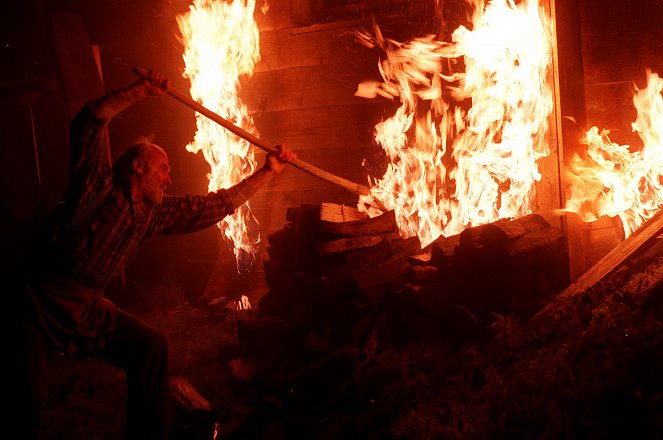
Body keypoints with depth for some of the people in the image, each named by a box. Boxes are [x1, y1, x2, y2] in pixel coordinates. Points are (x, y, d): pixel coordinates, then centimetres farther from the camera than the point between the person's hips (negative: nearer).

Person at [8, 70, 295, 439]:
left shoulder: (154, 214, 11)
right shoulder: (98, 184, -5)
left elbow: (219, 204, 15)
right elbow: (89, 122, -16)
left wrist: (268, 171, 16)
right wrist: (142, 91, -18)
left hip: (87, 310, 7)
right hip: (38, 303, -7)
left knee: (151, 346, 4)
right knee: (30, 403, -20)